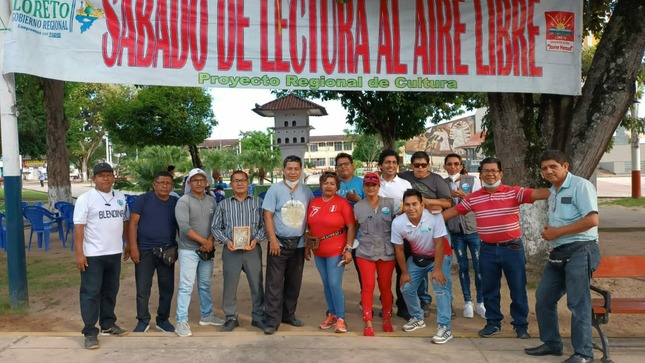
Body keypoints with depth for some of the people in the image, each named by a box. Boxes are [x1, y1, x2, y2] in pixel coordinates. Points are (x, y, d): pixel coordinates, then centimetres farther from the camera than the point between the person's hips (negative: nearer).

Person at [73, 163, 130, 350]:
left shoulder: (120, 197, 9)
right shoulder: (85, 198, -8)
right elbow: (78, 227, -11)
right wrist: (79, 253, -16)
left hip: (114, 253, 6)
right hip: (93, 255, -5)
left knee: (110, 291, 15)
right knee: (91, 293, -1)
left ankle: (108, 324, 29)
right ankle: (90, 332, 6)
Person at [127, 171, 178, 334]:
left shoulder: (176, 203, 5)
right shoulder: (143, 199, -4)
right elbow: (132, 224, -6)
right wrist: (133, 247, -12)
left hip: (168, 251, 3)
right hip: (145, 251, -3)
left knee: (167, 288, 9)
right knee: (143, 289, 4)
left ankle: (163, 320, 25)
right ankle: (143, 321, 20)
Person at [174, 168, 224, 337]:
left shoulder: (211, 201, 9)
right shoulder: (183, 201, -9)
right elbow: (184, 227, -18)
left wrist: (210, 242, -8)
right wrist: (204, 241, -15)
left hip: (207, 250, 6)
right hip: (189, 250, -5)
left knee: (205, 285, 16)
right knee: (186, 286, -5)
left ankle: (207, 316, 28)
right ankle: (181, 322, 0)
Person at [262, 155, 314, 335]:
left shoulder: (306, 191, 6)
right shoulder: (275, 189, -5)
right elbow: (268, 216, -8)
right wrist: (273, 240, -14)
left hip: (299, 244, 4)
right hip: (279, 243, -4)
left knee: (294, 282, 13)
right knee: (274, 283, -3)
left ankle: (289, 315, 27)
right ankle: (272, 321, 4)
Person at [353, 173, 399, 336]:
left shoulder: (390, 203, -2)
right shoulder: (357, 207, 2)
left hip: (387, 252, 0)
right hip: (365, 252, 0)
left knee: (385, 287, 9)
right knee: (368, 287, -4)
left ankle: (387, 319, 27)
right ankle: (368, 323, 3)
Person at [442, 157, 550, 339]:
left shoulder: (514, 192, -5)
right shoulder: (473, 198, 4)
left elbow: (537, 194, -17)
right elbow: (452, 211, 9)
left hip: (512, 248, -2)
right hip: (488, 250, 3)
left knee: (518, 289, 6)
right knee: (489, 289, 11)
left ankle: (521, 325, 21)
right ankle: (493, 323, 26)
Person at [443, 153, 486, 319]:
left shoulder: (473, 180, 1)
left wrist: (464, 195, -19)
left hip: (473, 228, -1)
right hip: (455, 231, 1)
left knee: (479, 266, -1)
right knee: (463, 266, 6)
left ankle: (480, 302, 11)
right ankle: (467, 302, 17)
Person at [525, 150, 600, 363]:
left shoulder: (581, 186, -10)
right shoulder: (553, 192, 17)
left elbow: (592, 220, -20)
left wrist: (557, 232, -16)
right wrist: (549, 230, 7)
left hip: (580, 251, -9)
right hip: (558, 253, 9)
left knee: (578, 303, -5)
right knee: (543, 298, 11)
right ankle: (551, 343, 24)